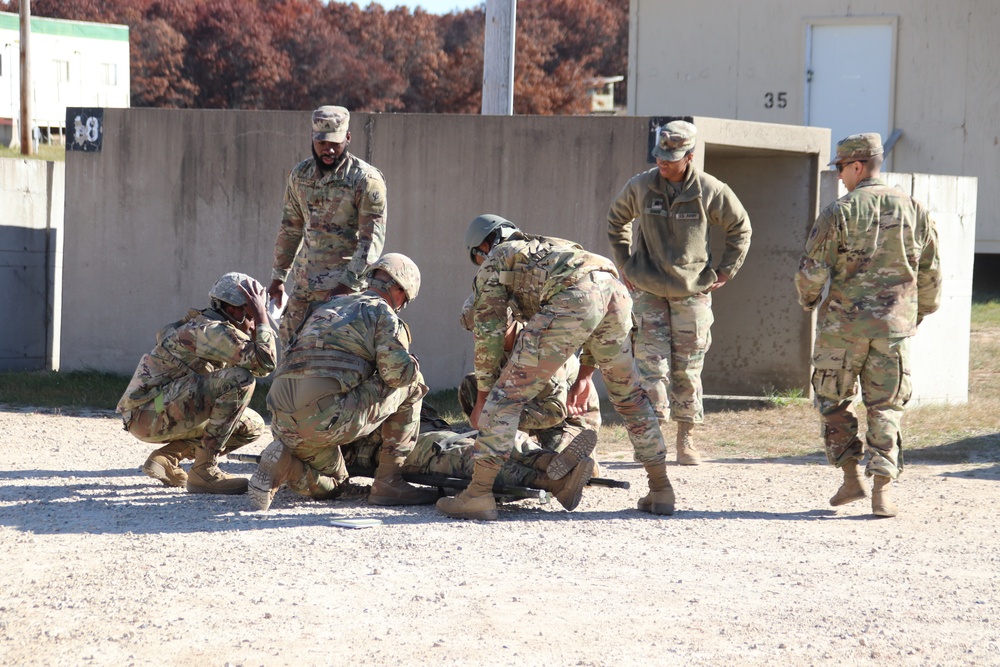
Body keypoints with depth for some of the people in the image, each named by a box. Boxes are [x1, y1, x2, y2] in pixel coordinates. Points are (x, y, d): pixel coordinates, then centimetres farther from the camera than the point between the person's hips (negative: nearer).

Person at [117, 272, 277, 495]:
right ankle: (204, 471, -21)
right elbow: (264, 363, -25)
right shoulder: (212, 330, -15)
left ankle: (167, 458, 7)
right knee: (240, 379, -24)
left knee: (252, 426, 12)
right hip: (149, 414, -11)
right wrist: (262, 316, -13)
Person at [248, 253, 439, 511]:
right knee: (411, 386, 13)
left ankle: (282, 462, -2)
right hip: (328, 416, -7)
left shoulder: (328, 307, 29)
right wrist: (412, 368, 17)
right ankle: (388, 482, 10)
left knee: (331, 486, 30)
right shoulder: (382, 313, 5)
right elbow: (398, 372, -7)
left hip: (283, 421, 7)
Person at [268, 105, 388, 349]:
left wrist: (348, 283, -22)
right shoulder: (300, 175, 9)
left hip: (345, 283, -6)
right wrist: (278, 276, 16)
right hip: (303, 281, 6)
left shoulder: (366, 180, -10)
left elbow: (372, 239, -14)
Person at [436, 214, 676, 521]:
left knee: (509, 393, 2)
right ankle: (661, 490, 27)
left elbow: (488, 333, 19)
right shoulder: (551, 247, 44)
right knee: (629, 397, 25)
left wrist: (483, 395, 25)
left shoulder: (494, 261, 26)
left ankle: (478, 494, -1)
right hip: (615, 290, 6)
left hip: (571, 300, -6)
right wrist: (584, 376, 38)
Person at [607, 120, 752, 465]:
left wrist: (725, 270, 5)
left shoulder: (710, 191, -8)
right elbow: (616, 220, 15)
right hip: (648, 291, 0)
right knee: (652, 365, -7)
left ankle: (686, 439, 13)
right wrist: (624, 264, 10)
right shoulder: (640, 187, -5)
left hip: (693, 292, 0)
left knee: (688, 369, 5)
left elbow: (740, 227, 9)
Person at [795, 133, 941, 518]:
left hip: (843, 324, -3)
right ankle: (882, 489, -3)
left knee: (834, 400, 14)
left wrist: (808, 299, 12)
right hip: (894, 326, 3)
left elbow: (813, 270, -9)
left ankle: (851, 478, 9)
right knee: (885, 407, 7)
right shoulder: (914, 211, 4)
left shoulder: (839, 212, -9)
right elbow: (930, 274, 9)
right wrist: (920, 313, 26)